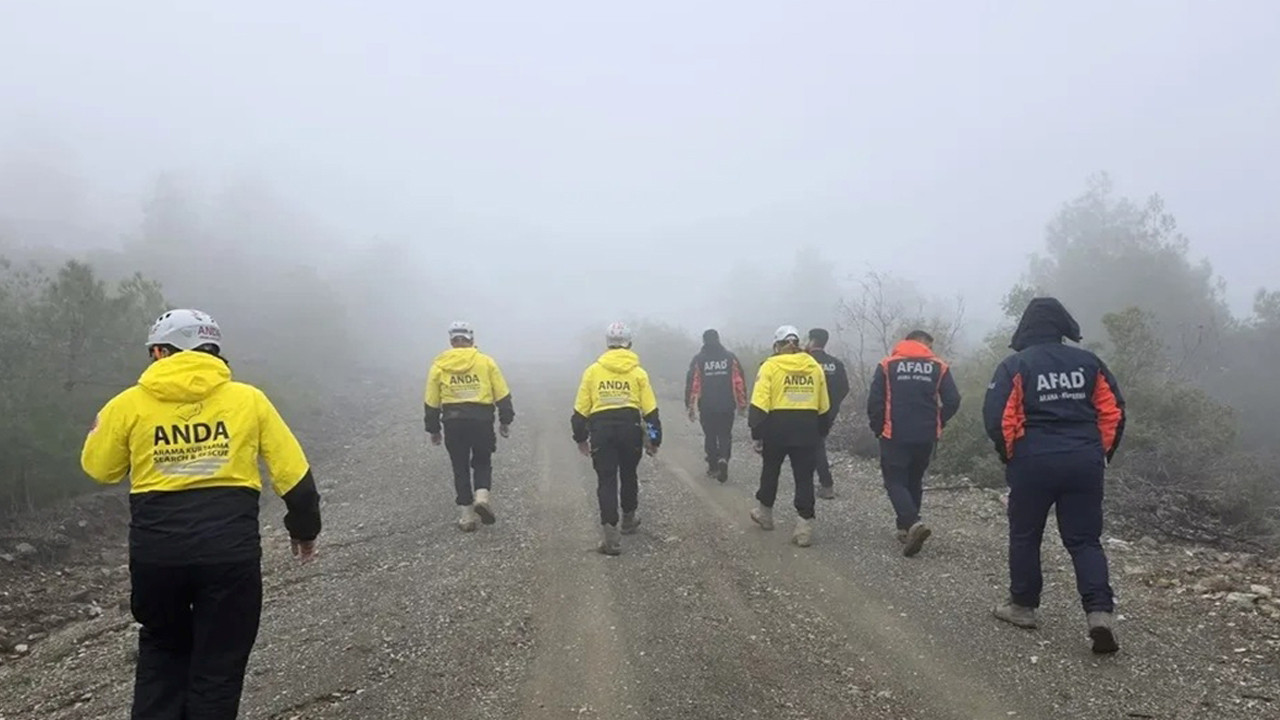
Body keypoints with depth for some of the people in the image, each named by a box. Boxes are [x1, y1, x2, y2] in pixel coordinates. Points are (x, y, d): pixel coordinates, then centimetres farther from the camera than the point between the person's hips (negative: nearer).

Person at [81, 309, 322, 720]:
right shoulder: (248, 398, 1)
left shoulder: (130, 404, 0)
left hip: (156, 552, 1)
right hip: (230, 550, -1)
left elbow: (98, 469, 14)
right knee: (218, 663, 12)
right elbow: (292, 472, 2)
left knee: (163, 648, 26)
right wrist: (304, 528, 15)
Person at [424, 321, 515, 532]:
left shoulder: (438, 365, 4)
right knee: (482, 463, 17)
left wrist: (433, 429, 15)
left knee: (460, 467, 11)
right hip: (482, 420, -1)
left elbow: (431, 402, 6)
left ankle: (467, 516, 11)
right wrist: (505, 421, 11)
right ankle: (482, 496, -8)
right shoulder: (486, 362, 2)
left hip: (453, 422, 1)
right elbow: (502, 395, 2)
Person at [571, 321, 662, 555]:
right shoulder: (638, 372, 4)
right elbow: (650, 410, 1)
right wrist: (654, 440, 9)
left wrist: (581, 437, 14)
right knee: (629, 475, 22)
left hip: (601, 428, -1)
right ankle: (628, 520, 40)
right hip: (630, 427, 1)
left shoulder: (593, 370, 5)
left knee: (606, 480, 1)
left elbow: (581, 409, 5)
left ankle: (612, 535, -9)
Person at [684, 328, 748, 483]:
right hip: (727, 406, 0)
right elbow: (739, 381, 0)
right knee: (725, 435, 8)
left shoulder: (698, 359, -2)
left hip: (707, 407, 0)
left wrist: (690, 406, 2)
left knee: (710, 436, 13)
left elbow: (692, 384, -4)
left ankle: (713, 467, 16)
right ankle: (723, 459, -16)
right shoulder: (730, 357, 1)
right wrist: (742, 403, 8)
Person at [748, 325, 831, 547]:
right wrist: (821, 433, 20)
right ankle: (805, 525, -1)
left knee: (770, 471, 19)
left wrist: (757, 434, -7)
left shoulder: (771, 366, -6)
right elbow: (824, 408, 10)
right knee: (804, 477, 5)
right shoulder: (815, 367, 6)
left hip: (777, 427, -2)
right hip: (807, 428, 2)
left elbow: (759, 405, -11)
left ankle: (765, 513, 36)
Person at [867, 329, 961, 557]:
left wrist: (878, 428, 6)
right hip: (926, 438, 3)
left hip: (895, 436, -3)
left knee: (895, 482, 2)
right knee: (914, 482, 18)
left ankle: (913, 524, -19)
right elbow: (952, 401, -4)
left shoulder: (887, 365, -1)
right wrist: (937, 424, 11)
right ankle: (905, 528, 23)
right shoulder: (939, 367, 2)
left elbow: (875, 401, -8)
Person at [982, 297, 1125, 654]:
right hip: (1084, 464, 3)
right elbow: (1113, 412, 5)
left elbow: (997, 417, -12)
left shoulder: (1015, 366, -6)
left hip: (1033, 463, -3)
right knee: (1085, 540, 8)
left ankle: (1022, 605, 22)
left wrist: (1009, 455, 3)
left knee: (1025, 536, 13)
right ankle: (1100, 612, -6)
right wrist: (1101, 454, 14)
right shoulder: (1089, 363, 5)